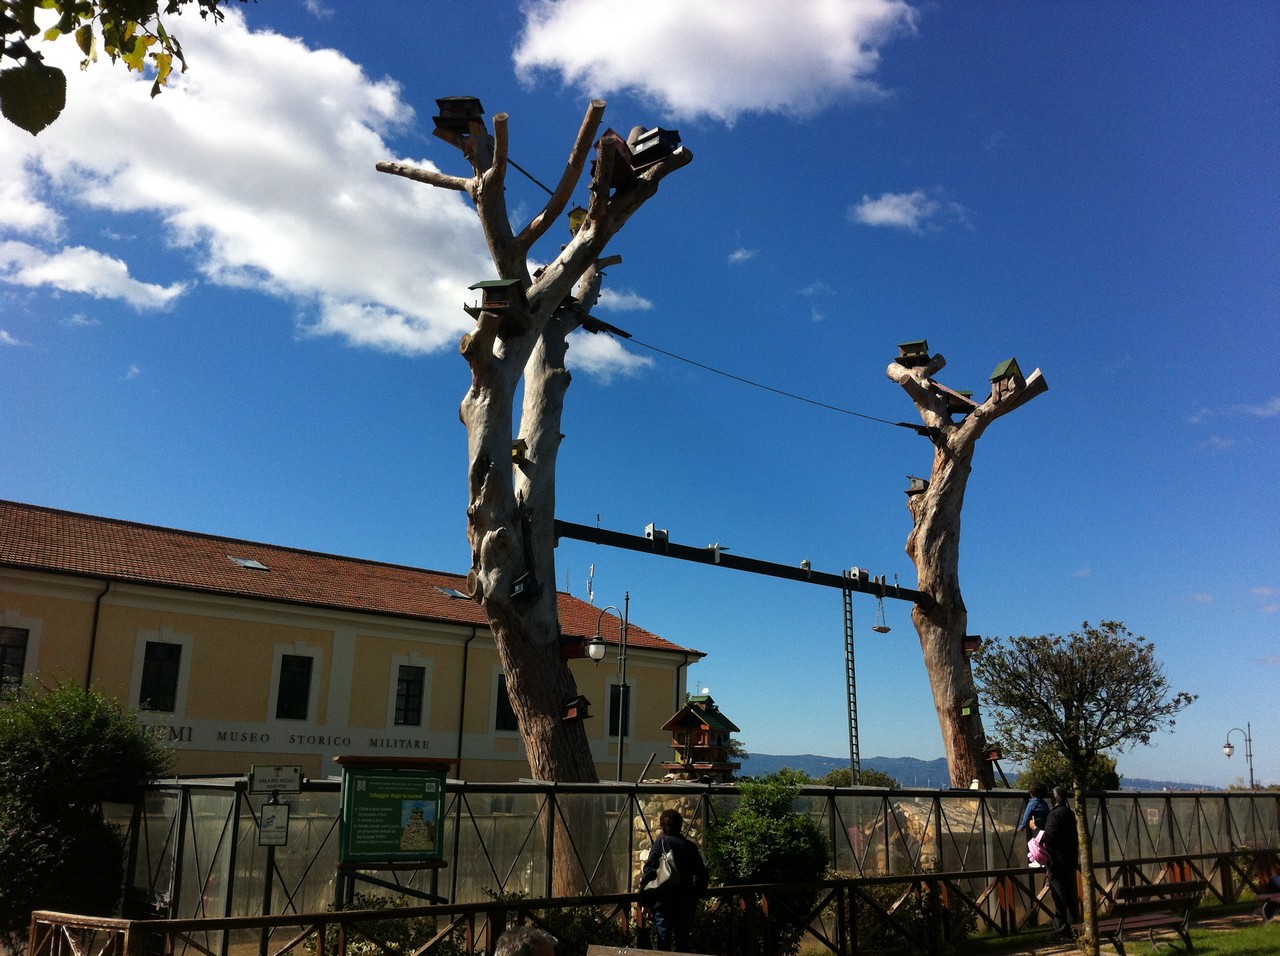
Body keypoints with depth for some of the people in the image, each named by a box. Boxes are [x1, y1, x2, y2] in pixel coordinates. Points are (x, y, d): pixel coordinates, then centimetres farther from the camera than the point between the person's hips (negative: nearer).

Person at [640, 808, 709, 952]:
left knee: (664, 942, 1)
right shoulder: (690, 846, 5)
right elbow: (701, 874, 7)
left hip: (664, 901, -4)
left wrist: (645, 898, -9)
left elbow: (649, 871, -15)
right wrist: (695, 896, 16)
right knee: (683, 942, 13)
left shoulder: (661, 843, -7)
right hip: (686, 902, 4)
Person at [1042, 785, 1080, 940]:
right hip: (1071, 860, 8)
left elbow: (1048, 837, -20)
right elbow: (1076, 838, 17)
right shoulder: (1070, 814, 12)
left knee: (1059, 897, -5)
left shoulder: (1054, 814, -15)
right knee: (1071, 894, 13)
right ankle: (1072, 926, 18)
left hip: (1058, 861, -8)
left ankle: (1062, 930, -4)